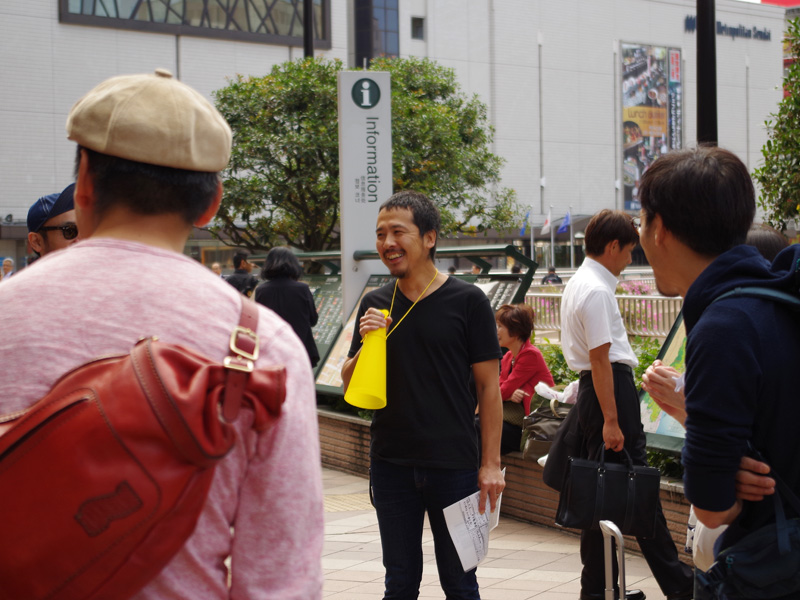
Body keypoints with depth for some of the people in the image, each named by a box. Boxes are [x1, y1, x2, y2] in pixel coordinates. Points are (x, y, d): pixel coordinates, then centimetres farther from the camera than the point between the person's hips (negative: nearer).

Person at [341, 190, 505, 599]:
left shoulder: (467, 301, -4)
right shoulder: (375, 305, 7)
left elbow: (489, 385, -3)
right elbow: (349, 387, 10)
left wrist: (491, 463, -7)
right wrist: (366, 343, -9)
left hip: (454, 464, -3)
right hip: (391, 463, 3)